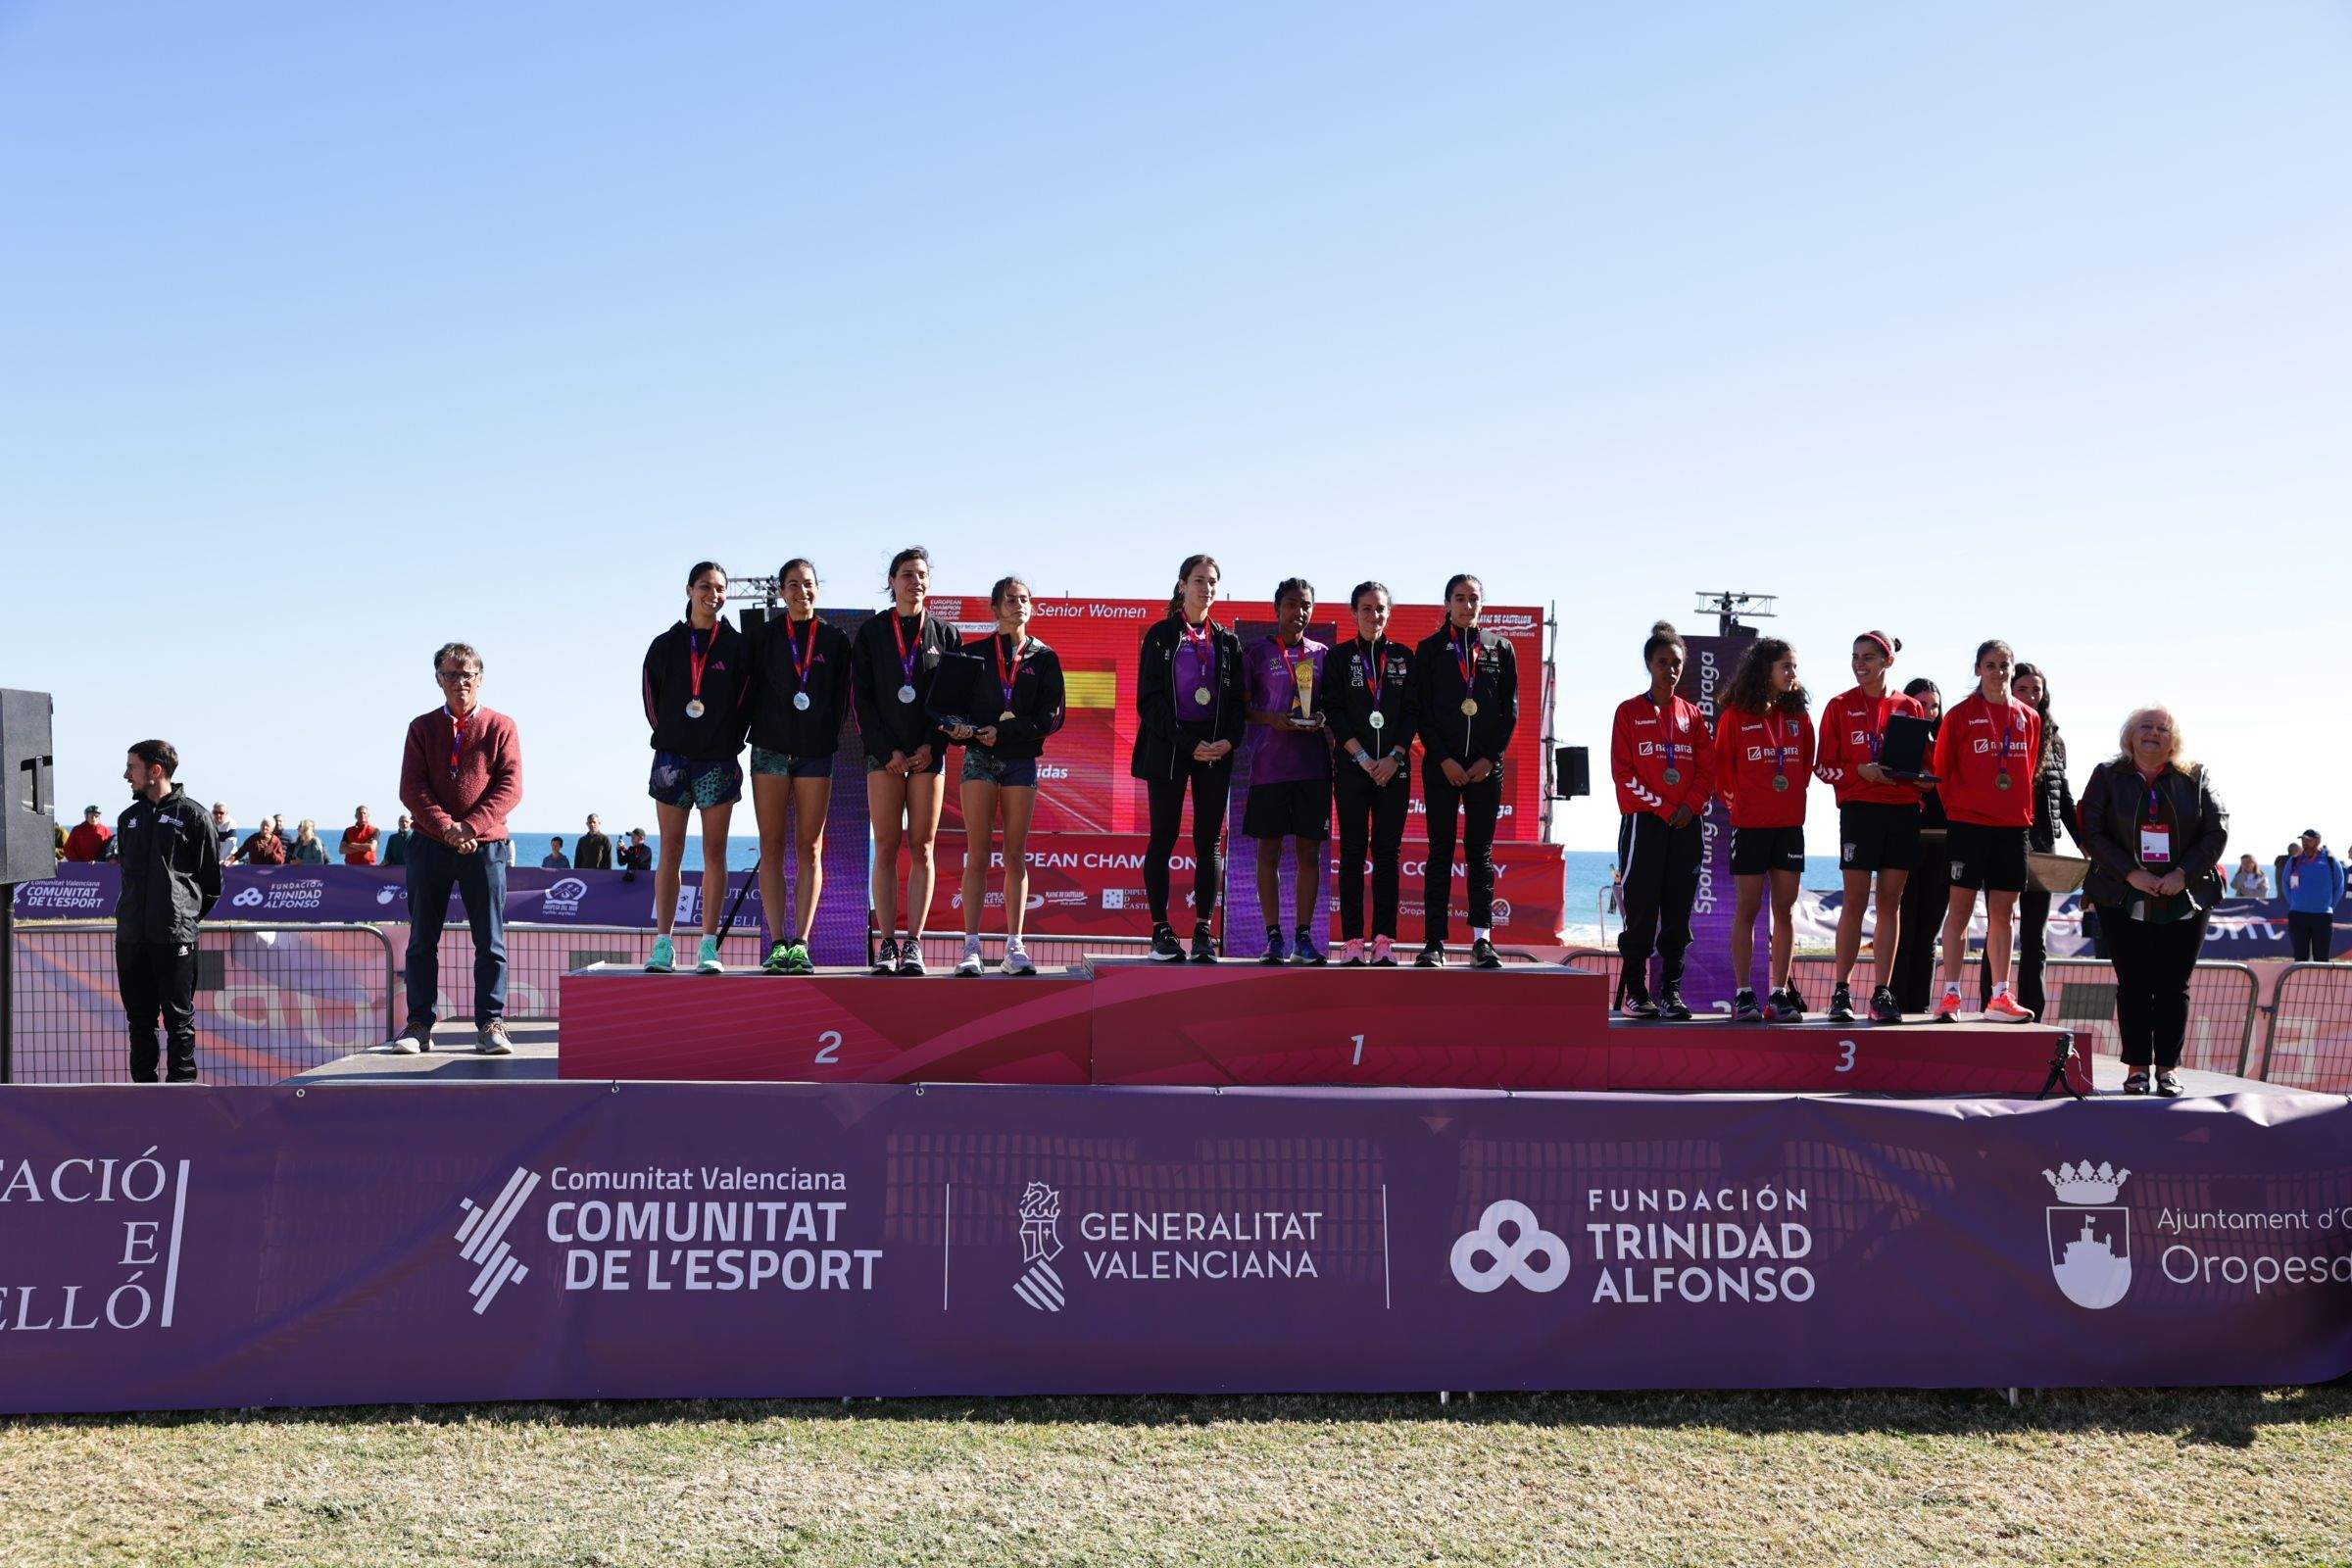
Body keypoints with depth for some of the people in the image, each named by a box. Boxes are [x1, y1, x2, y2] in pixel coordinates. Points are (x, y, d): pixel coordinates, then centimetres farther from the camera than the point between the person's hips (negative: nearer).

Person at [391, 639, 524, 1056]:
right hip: (429, 846, 2)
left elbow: (510, 787, -3)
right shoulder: (422, 727, 10)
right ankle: (418, 1025, 8)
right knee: (422, 940, 3)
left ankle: (491, 1024, 4)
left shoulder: (501, 728, 5)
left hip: (485, 846, -1)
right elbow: (411, 788, 1)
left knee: (490, 941, 0)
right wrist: (446, 827, -13)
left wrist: (471, 826, -15)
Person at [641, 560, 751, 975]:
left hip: (718, 760, -1)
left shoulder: (736, 645, 3)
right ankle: (663, 944, 3)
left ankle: (709, 947, 2)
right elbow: (652, 698, 10)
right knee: (671, 851, 1)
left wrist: (729, 742, 0)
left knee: (714, 853, 1)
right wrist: (667, 736, 6)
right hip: (673, 757, 1)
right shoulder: (666, 645, 6)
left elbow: (744, 699, 3)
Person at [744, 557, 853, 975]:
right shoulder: (765, 637, 6)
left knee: (810, 849, -1)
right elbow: (750, 692, 5)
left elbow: (841, 698, 7)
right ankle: (777, 943, 0)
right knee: (772, 848, -1)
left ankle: (801, 944, -1)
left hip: (816, 752, 0)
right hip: (771, 749, 0)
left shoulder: (835, 640, 7)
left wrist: (828, 737, 1)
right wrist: (755, 733, -1)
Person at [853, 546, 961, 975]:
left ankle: (913, 944, 0)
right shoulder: (871, 632, 5)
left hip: (928, 753, 1)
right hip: (883, 751, -1)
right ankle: (887, 945, -2)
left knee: (922, 848, -1)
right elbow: (862, 697, 1)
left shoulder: (944, 634, 8)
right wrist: (889, 750, -8)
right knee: (886, 848, -3)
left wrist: (932, 747, -7)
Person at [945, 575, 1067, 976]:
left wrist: (1004, 732, -12)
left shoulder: (1044, 658, 8)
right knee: (977, 855, -6)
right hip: (980, 758, -1)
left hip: (1021, 760, 1)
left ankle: (1014, 947, 5)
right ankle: (971, 947, -8)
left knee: (1016, 856, 3)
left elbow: (1051, 716, -1)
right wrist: (959, 728, -18)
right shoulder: (973, 653, 9)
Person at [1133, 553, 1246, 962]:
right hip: (1167, 748, -3)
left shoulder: (1227, 641, 12)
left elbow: (1237, 698, 10)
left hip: (1216, 749, 3)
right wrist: (1188, 744, -13)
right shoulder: (1160, 635, 2)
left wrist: (1229, 740, -9)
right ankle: (1161, 931, 3)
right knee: (1163, 838, -1)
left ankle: (1204, 931, 4)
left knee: (1209, 841, 1)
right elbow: (1149, 699, -4)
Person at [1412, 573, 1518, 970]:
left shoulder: (1500, 648, 9)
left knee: (1481, 852, 2)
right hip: (1441, 765, -1)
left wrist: (1489, 758, -4)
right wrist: (1444, 760, -8)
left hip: (1486, 766, 1)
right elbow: (1421, 710, 0)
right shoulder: (1430, 649, 5)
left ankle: (1482, 939, 2)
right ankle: (1434, 942, -3)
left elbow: (1510, 710, 6)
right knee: (1440, 852, -1)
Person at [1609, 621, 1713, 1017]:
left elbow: (1707, 770, 9)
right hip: (1643, 821, -3)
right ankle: (1634, 991, 0)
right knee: (1641, 909, -5)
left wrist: (1690, 806, -8)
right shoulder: (1629, 712, 3)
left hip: (1687, 824, 3)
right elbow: (1622, 771, -4)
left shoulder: (1693, 715, 13)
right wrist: (1663, 808, -11)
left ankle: (1671, 990, 8)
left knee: (1678, 912, 3)